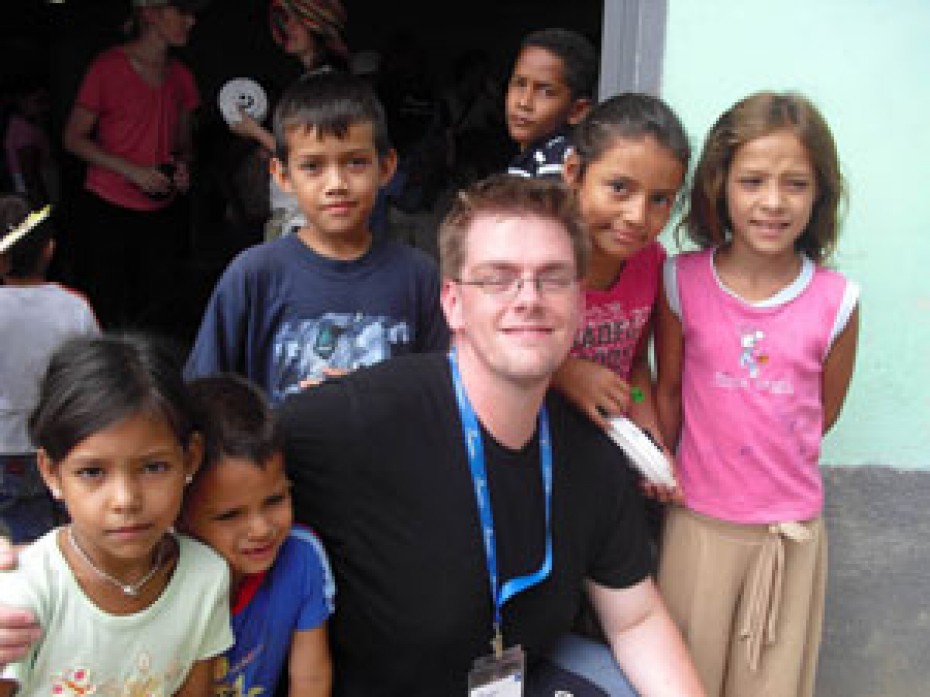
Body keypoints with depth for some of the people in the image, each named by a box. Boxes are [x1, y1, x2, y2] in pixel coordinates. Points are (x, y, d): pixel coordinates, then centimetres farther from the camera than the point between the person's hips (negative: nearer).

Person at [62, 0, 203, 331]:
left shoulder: (181, 75, 9)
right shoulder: (108, 66, -7)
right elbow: (74, 138, -4)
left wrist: (183, 165, -3)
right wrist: (133, 171, -15)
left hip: (164, 213, 5)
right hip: (107, 210, -4)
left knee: (150, 312, 5)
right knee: (109, 318, 0)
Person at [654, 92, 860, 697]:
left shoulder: (836, 300, -11)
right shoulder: (682, 282, -11)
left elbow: (824, 412, 3)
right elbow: (668, 390, 0)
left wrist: (769, 459, 5)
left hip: (793, 526, 1)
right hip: (698, 520, 0)